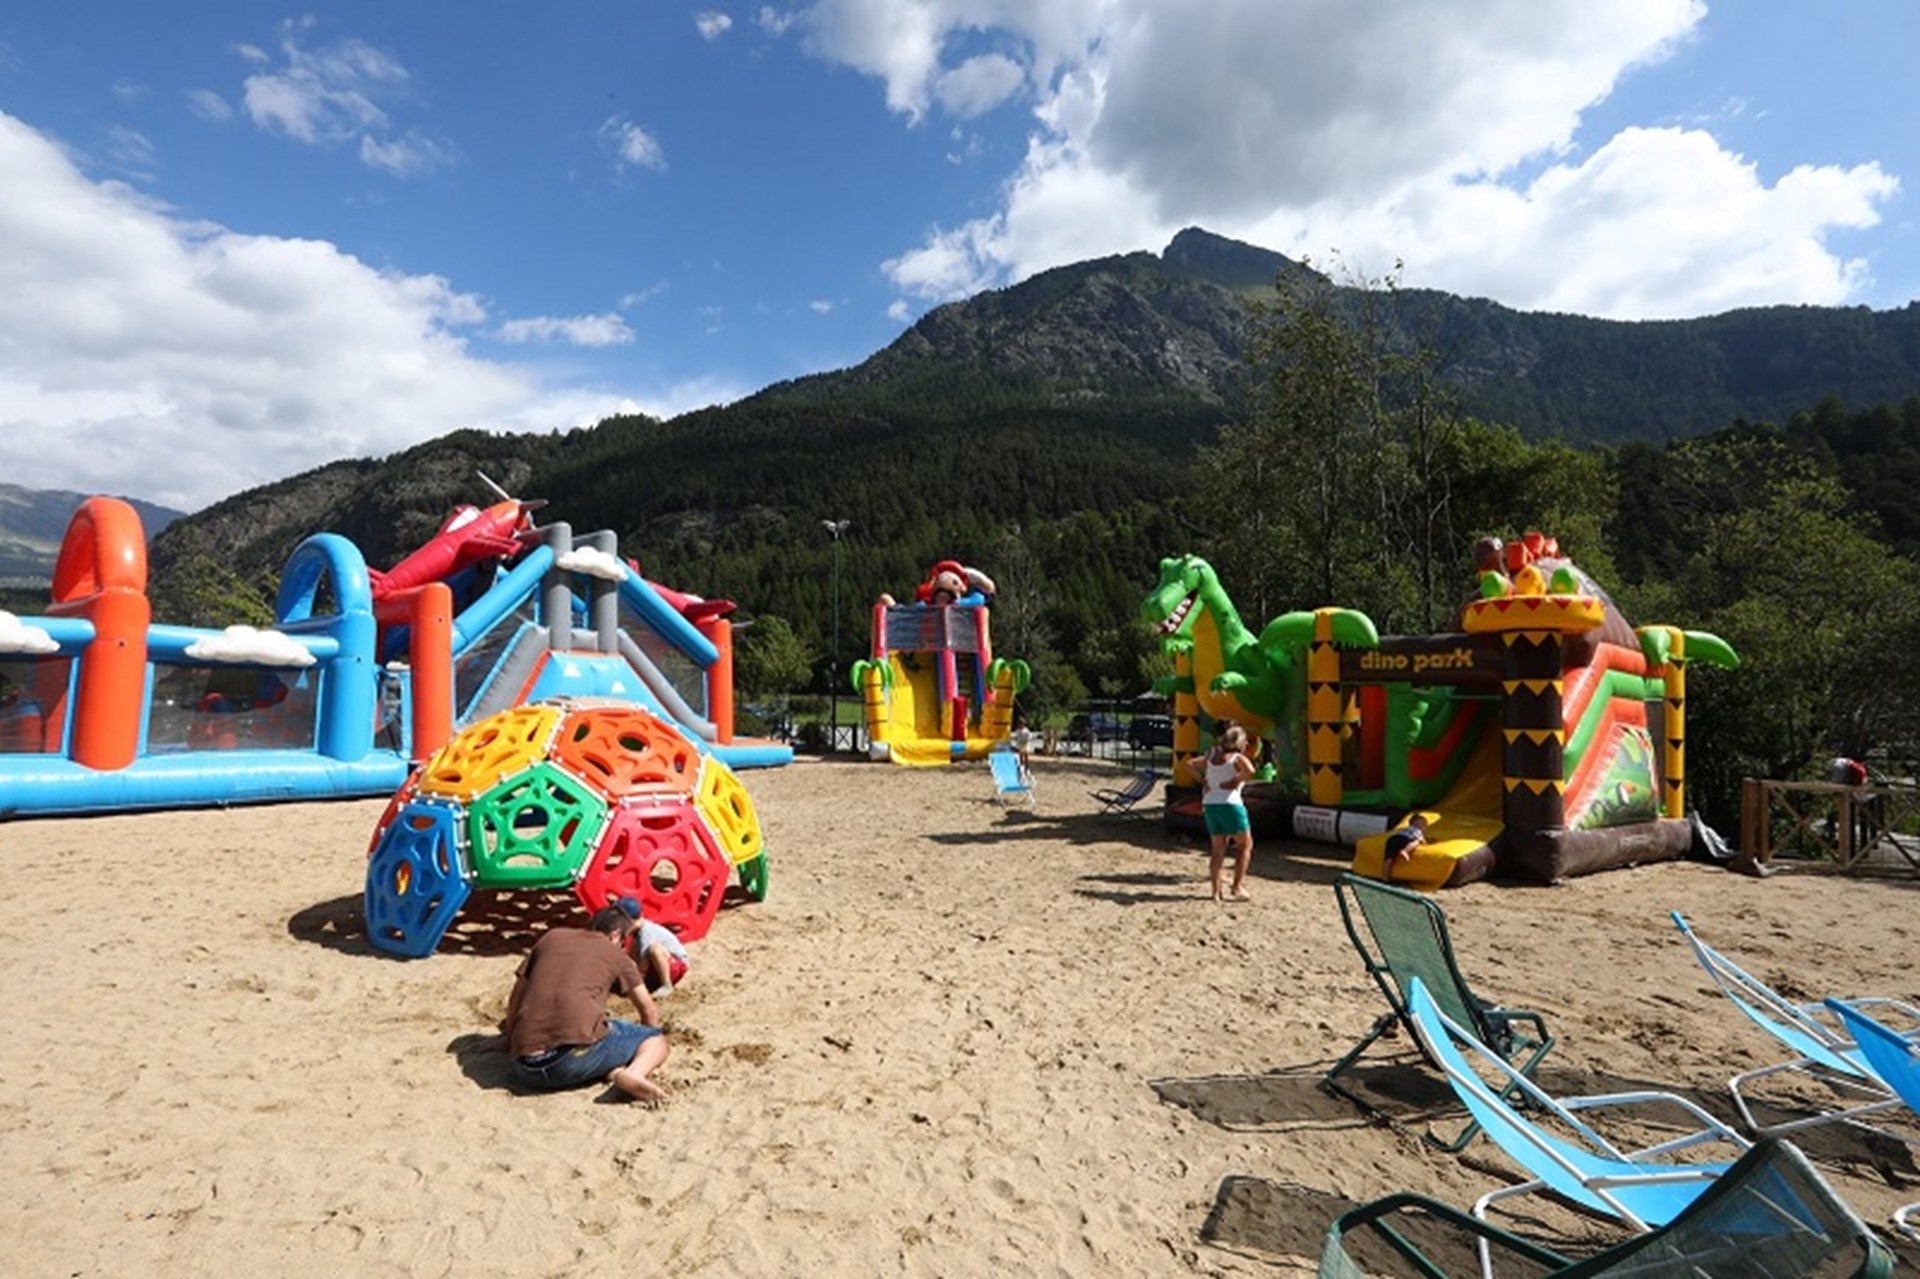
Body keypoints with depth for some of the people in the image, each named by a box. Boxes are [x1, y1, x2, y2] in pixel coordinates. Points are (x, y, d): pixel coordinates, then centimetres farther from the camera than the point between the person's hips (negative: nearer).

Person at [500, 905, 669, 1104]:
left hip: (527, 1071, 3)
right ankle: (634, 1073, -18)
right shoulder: (616, 955, 16)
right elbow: (649, 1011, 22)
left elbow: (515, 998, 29)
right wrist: (643, 1041, 42)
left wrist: (511, 1038, 46)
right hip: (578, 1053, -3)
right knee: (656, 1039, 17)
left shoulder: (551, 937, 24)